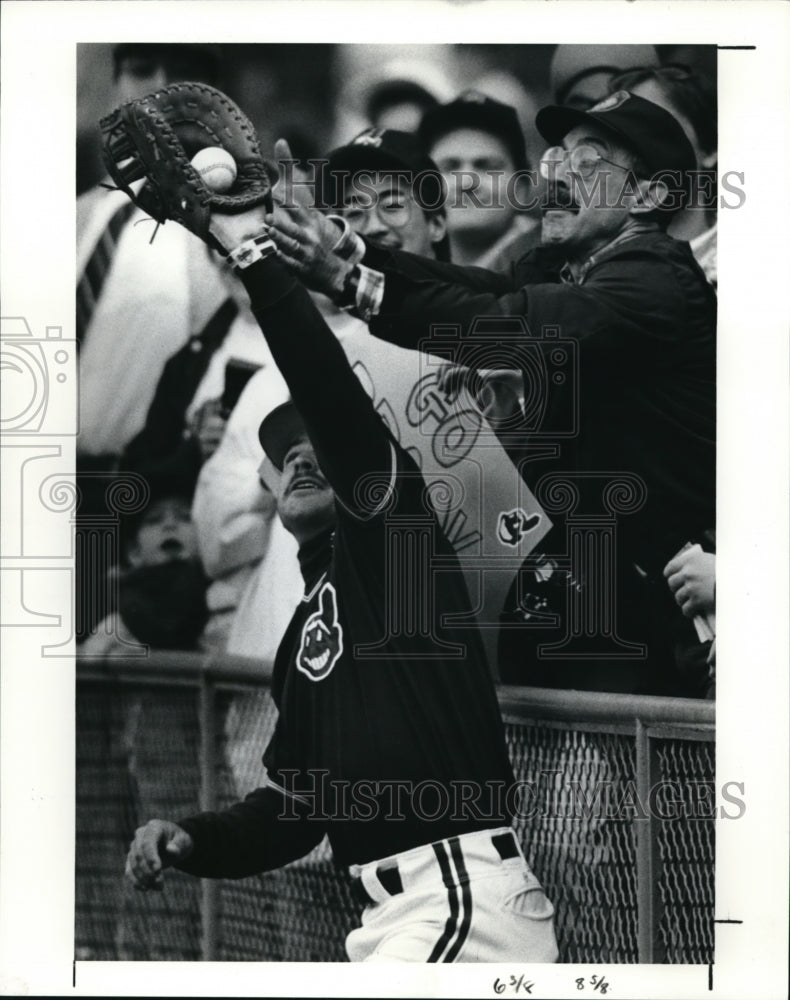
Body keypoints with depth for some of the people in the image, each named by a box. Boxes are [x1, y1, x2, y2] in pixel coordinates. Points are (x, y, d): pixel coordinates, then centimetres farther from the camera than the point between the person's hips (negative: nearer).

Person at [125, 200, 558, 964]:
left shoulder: (387, 528, 4)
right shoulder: (303, 640, 25)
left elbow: (334, 399, -12)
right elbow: (296, 804, 26)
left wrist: (252, 255, -12)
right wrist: (189, 841, 10)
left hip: (463, 894, -9)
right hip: (395, 920, 9)